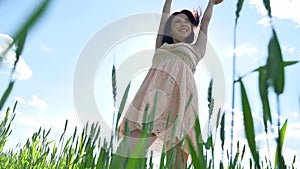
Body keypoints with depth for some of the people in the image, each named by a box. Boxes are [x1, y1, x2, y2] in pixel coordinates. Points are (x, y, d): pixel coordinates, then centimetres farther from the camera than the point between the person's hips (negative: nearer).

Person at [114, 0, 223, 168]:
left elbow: (206, 20, 42)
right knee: (132, 146, -17)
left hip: (179, 93, -1)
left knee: (177, 148, -13)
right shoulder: (161, 47, 33)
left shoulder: (196, 49, 29)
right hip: (152, 93, 2)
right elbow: (164, 17, 42)